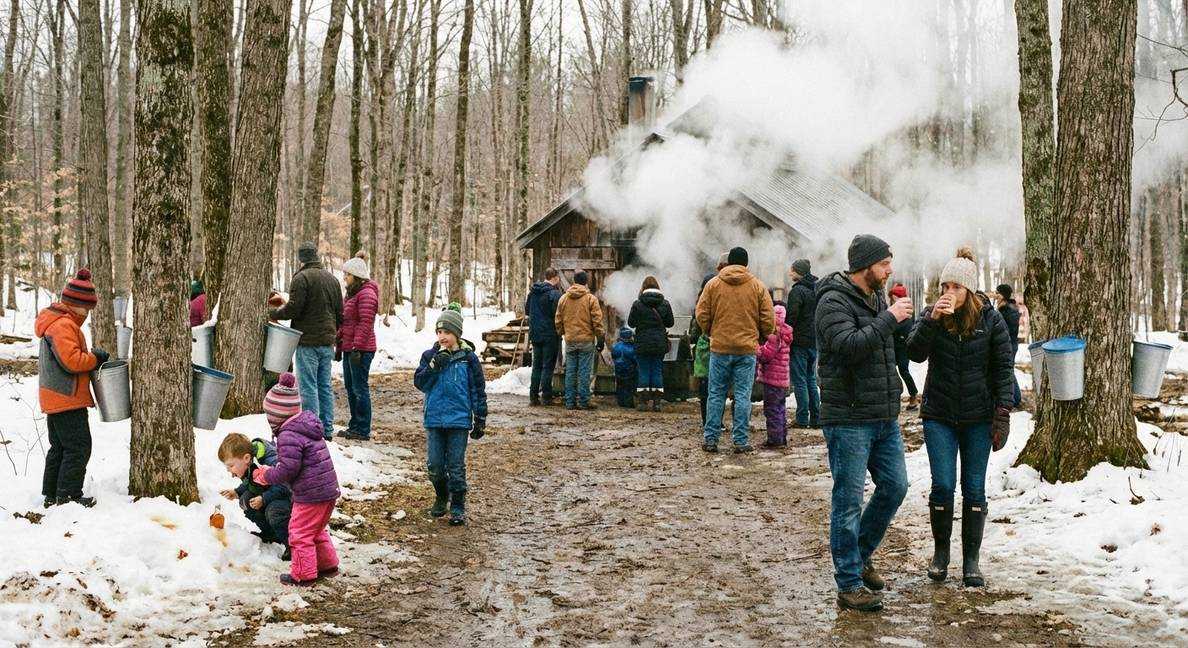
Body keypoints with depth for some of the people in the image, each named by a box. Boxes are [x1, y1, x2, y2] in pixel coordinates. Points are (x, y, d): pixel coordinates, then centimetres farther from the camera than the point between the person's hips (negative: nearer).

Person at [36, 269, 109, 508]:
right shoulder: (63, 325, -19)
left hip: (56, 397, 11)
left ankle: (51, 495, 24)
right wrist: (95, 357, -12)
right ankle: (69, 496, -3)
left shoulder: (57, 321, 16)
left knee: (60, 447, 17)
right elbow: (72, 360, -27)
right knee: (79, 446, -6)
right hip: (67, 398, -11)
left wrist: (91, 356, 9)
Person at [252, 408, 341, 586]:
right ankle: (328, 564, 33)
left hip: (310, 495, -10)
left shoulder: (288, 436, -19)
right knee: (317, 531, 25)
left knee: (300, 534, 4)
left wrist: (266, 475, -4)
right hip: (329, 491, 10)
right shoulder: (309, 429, 12)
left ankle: (303, 575, 12)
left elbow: (287, 470, -22)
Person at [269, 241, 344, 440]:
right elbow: (340, 312, 16)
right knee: (325, 385, 12)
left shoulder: (301, 278, -10)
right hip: (327, 342, 7)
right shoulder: (332, 279, 14)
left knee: (308, 386, -4)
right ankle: (327, 429, 15)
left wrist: (273, 315, 0)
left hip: (308, 341, -7)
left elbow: (294, 308, -16)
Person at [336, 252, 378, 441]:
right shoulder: (352, 293, 19)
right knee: (350, 388, 14)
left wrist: (357, 347, -23)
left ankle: (363, 430, 0)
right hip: (349, 348, 10)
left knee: (360, 388, -6)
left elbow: (365, 324, -20)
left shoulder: (366, 294, -13)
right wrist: (340, 345, 21)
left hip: (360, 350, -10)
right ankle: (354, 426, 23)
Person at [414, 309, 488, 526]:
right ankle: (441, 497, 29)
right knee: (434, 464, 6)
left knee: (456, 465, -1)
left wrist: (480, 419, 2)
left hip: (459, 419, -3)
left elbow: (478, 390, 2)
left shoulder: (468, 358, -3)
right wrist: (434, 365, -18)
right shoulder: (430, 356, 4)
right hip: (434, 419, 3)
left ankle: (458, 507, 10)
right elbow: (419, 382, -4)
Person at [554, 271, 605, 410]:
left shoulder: (563, 298, 6)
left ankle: (570, 402, 9)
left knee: (570, 372, 7)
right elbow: (597, 321, -6)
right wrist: (600, 339, 0)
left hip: (570, 341, 4)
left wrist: (560, 334, 24)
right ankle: (583, 402, 0)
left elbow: (558, 320, 11)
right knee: (584, 372, 0)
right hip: (586, 340, -3)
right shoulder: (591, 299, -6)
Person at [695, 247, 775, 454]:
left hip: (719, 348, 1)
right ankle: (741, 441, 4)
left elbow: (702, 315, 1)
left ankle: (710, 439, 8)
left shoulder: (713, 284, 1)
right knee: (743, 395, 3)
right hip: (747, 349, 0)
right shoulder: (758, 286, 1)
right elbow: (768, 320, 0)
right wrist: (759, 337, 17)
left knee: (716, 395, 7)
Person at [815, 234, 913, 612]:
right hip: (848, 420, -9)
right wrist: (889, 319, -22)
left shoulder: (877, 300, 15)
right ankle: (849, 585, 5)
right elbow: (849, 346, -28)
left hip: (885, 418, 9)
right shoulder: (834, 302, -13)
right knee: (849, 500, -3)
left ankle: (860, 556, 31)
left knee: (894, 486, 13)